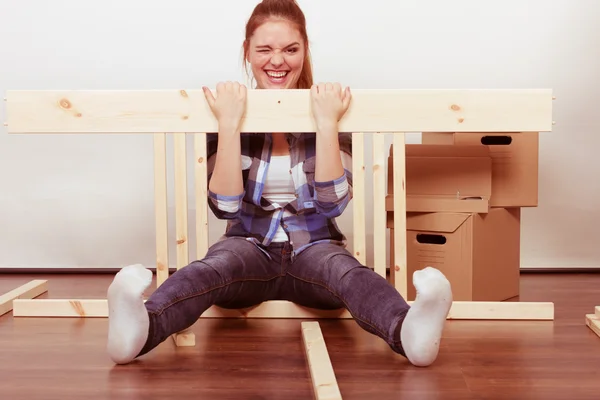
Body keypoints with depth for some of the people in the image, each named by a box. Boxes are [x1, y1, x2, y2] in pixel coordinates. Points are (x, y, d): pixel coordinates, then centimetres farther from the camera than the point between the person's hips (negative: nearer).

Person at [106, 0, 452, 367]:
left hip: (313, 247, 0)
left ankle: (408, 329, -62)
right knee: (215, 267, -34)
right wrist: (229, 123, -17)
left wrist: (327, 123, -17)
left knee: (346, 271, -34)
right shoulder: (229, 114, 1)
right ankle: (141, 327, -61)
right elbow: (226, 206, -10)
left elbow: (332, 203, -10)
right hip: (250, 245, 0)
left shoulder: (332, 111, 1)